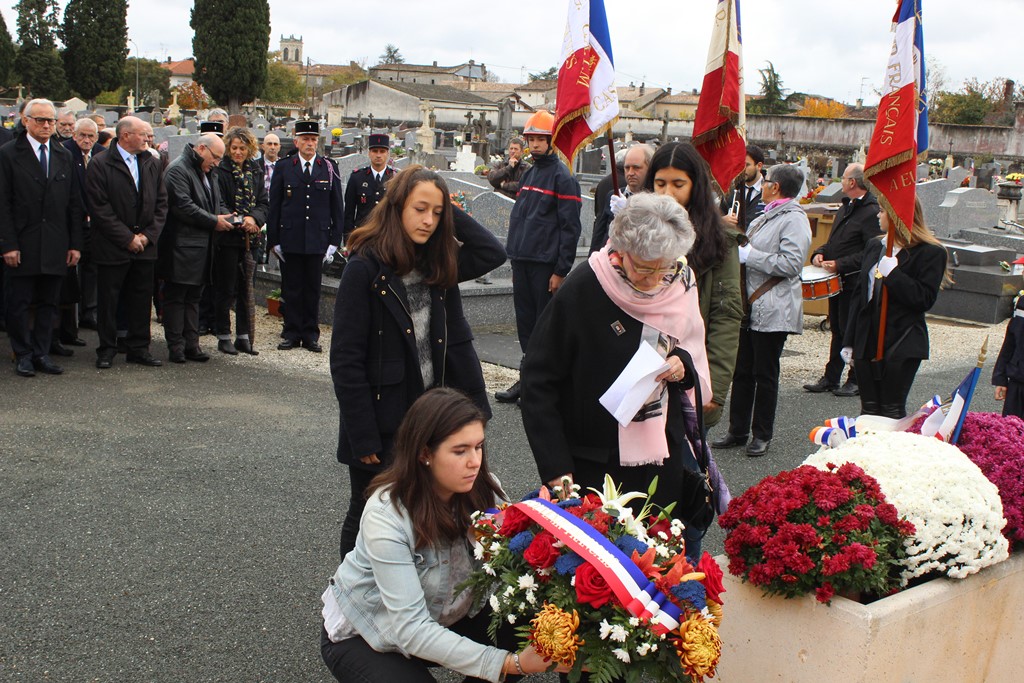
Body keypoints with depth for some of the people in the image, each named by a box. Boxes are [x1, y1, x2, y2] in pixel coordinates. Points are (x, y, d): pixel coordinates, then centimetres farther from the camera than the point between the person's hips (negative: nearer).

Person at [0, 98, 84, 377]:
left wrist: (75, 244, 4)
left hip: (55, 246, 4)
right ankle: (23, 355, 15)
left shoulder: (64, 156, 11)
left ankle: (41, 354, 18)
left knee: (48, 303, 9)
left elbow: (74, 204, 10)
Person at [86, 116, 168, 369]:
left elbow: (161, 203, 9)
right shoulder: (100, 165, -7)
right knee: (108, 301, 4)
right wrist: (127, 238, -12)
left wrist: (148, 235, -3)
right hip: (112, 247, -4)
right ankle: (106, 350, 15)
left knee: (141, 299, 8)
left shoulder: (152, 163, 9)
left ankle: (139, 348, 18)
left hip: (145, 245, 4)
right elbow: (99, 208, -11)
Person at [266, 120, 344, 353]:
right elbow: (274, 206, 5)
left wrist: (334, 240, 1)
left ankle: (310, 334, 15)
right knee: (291, 288, 5)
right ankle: (292, 333, 14)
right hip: (289, 240, 0)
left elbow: (337, 207, 6)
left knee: (313, 288, 6)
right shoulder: (283, 168, 5)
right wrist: (273, 239, 0)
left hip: (317, 240, 0)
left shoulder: (329, 168, 5)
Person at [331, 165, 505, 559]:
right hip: (383, 423, -5)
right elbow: (346, 360, -16)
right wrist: (363, 437, -17)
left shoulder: (439, 264, 4)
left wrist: (450, 212, -6)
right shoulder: (365, 269, -14)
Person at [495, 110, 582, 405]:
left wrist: (561, 270, -16)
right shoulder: (529, 174, 17)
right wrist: (514, 257, 18)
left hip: (545, 264, -8)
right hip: (521, 261, 8)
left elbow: (570, 227, -12)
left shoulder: (562, 177, -8)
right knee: (525, 320, 11)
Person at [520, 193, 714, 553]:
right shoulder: (582, 289, -16)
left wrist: (683, 365, -8)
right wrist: (555, 466, -15)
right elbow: (538, 379, -11)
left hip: (664, 461, 4)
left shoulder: (682, 285, -1)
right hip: (593, 465, -4)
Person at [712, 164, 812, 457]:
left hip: (772, 311, -9)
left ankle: (762, 435, 15)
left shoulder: (794, 220, -12)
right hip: (749, 306, 9)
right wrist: (739, 251, 10)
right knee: (742, 371, 11)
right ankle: (737, 431, 21)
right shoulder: (765, 217, 17)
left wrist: (750, 255, -18)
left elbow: (791, 263, -23)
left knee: (765, 374, 2)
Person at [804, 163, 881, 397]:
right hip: (837, 281, 9)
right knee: (837, 331, 15)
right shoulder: (846, 207, 13)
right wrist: (820, 253, 3)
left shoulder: (871, 212, -16)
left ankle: (856, 381, 13)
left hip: (854, 283, -9)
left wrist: (839, 264, -23)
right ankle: (830, 378, 22)